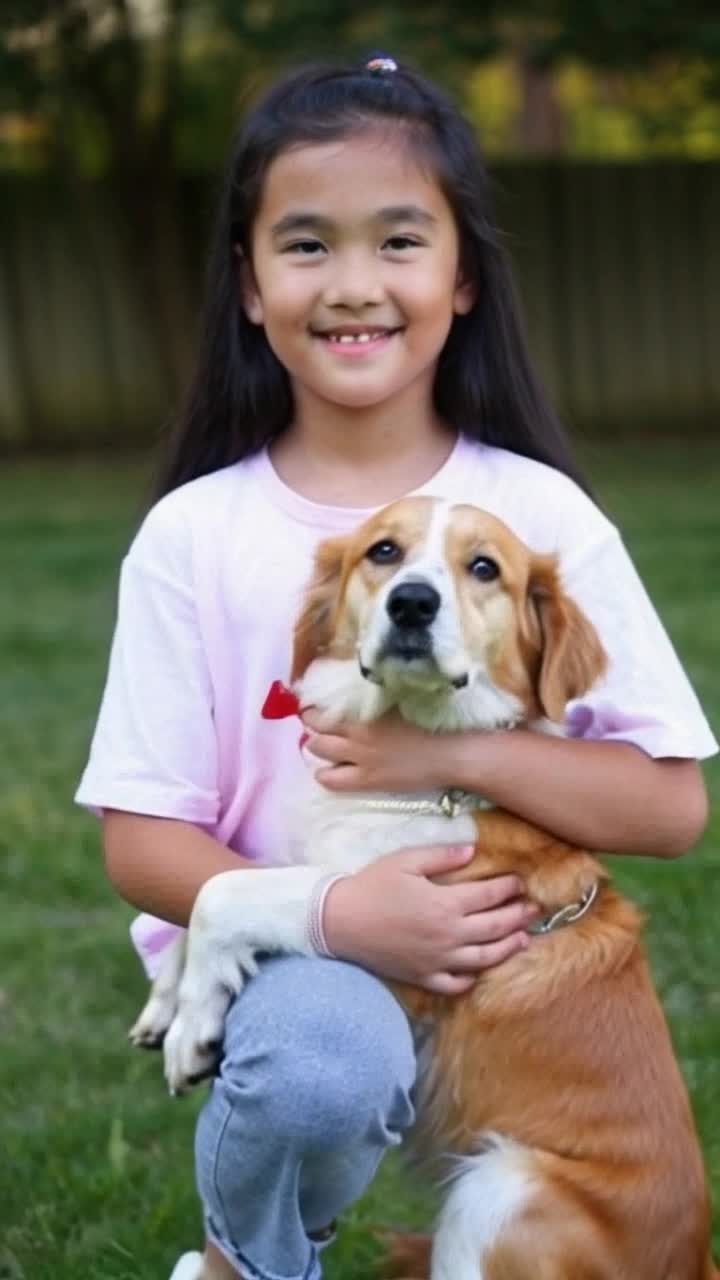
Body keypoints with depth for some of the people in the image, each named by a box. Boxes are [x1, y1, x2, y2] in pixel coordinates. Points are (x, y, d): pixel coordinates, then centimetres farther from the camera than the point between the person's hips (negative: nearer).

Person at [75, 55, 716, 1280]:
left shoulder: (541, 516, -5)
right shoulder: (195, 535, -5)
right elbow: (140, 841, -5)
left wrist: (457, 752, -21)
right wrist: (335, 917, -23)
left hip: (496, 961, 2)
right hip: (280, 961, -2)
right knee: (324, 1053, -33)